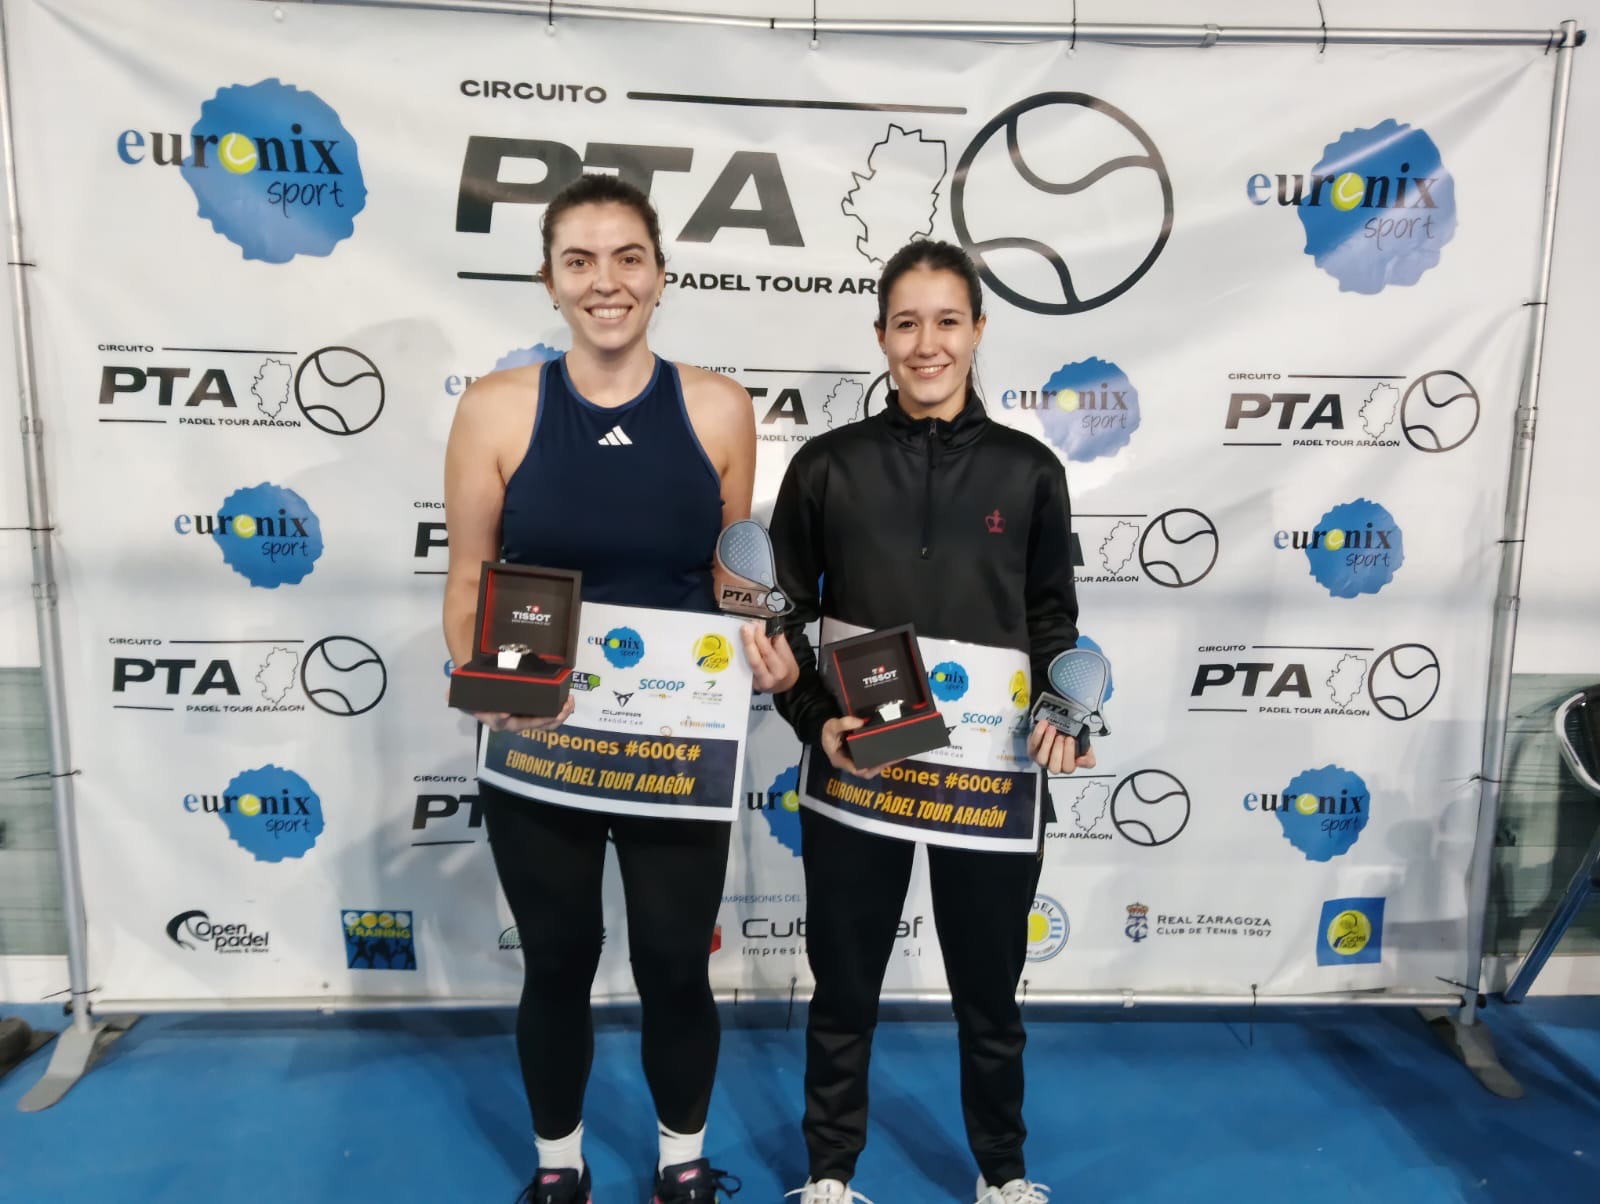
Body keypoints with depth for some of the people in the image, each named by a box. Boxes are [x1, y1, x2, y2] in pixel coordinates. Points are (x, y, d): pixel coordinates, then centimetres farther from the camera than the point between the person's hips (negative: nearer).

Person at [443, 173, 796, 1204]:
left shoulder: (719, 409, -4)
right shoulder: (496, 409, -7)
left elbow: (734, 574, 5)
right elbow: (468, 583, -2)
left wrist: (764, 648, -14)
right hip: (537, 747, 0)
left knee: (676, 967, 14)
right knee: (558, 964, 17)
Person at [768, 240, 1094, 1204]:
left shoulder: (1029, 470, 2)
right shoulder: (827, 466, -1)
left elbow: (1054, 621, 7)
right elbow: (783, 618, 1)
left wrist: (1065, 715, -10)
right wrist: (817, 721, -14)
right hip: (854, 771, 0)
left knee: (989, 994, 17)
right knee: (844, 991, 15)